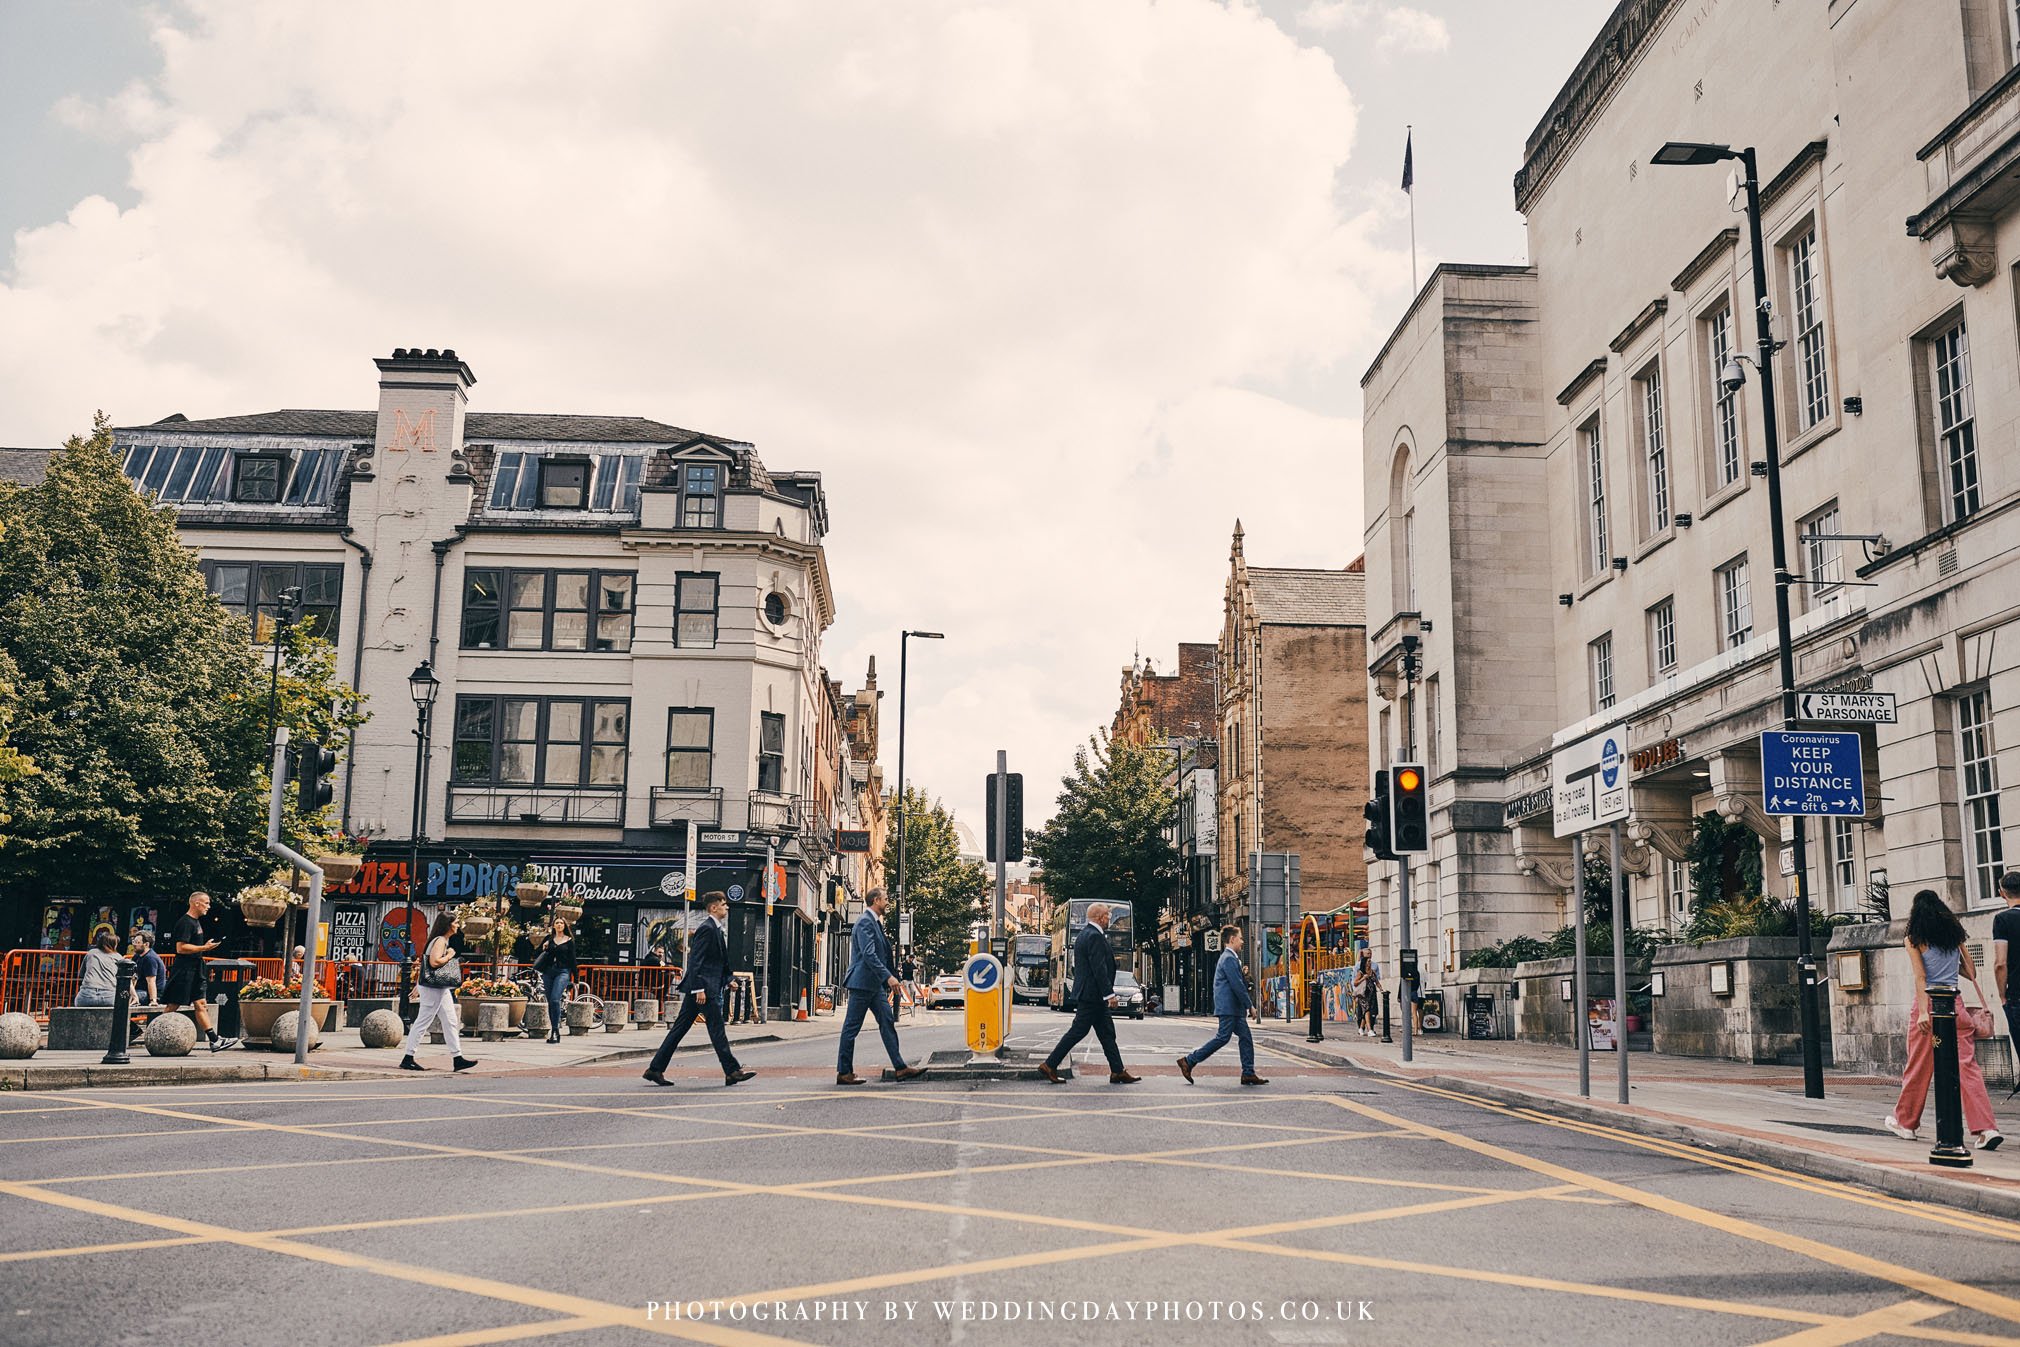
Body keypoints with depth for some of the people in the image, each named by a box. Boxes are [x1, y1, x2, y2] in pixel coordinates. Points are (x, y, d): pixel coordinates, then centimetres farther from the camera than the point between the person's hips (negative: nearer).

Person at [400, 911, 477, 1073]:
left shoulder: (444, 940, 16)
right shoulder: (440, 940, -15)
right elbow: (434, 961, -26)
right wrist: (450, 955, -14)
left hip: (441, 988, 10)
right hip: (433, 987, -10)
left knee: (451, 1022, 7)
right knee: (423, 1022, -4)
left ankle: (457, 1058, 7)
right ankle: (408, 1059, 2)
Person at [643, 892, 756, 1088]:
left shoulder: (716, 929, 18)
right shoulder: (707, 928, -13)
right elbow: (695, 960, -18)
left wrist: (726, 981, 20)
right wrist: (699, 989, -22)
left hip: (707, 987, 10)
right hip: (704, 986, -10)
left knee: (680, 1028, 9)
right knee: (717, 1028, -4)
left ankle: (656, 1069, 10)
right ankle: (732, 1071, 2)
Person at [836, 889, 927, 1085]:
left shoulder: (876, 922, 17)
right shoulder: (865, 921, -14)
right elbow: (868, 954, -23)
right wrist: (888, 976, -27)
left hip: (875, 984, 10)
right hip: (862, 981, -10)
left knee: (887, 1023, 5)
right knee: (852, 1027, -2)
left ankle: (900, 1068, 5)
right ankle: (844, 1073, 3)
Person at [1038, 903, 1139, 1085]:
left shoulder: (1083, 935, 16)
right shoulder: (1095, 937, -16)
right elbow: (1099, 968, -22)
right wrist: (1109, 994, -21)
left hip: (1086, 993, 11)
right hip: (1093, 994, -11)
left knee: (1107, 1034, 10)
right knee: (1078, 1032, -5)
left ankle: (1118, 1072, 10)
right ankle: (1049, 1066, -1)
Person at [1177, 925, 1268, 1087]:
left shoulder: (1230, 958, 20)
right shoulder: (1229, 959, -13)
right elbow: (1237, 986, -18)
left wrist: (1243, 974, 7)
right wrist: (1250, 1005, -14)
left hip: (1235, 1009, 10)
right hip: (1229, 1008, -10)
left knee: (1246, 1038, 6)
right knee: (1222, 1038, -9)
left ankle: (1248, 1074, 6)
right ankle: (1189, 1061, -4)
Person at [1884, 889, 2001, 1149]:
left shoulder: (1915, 939, -2)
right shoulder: (1955, 935, 10)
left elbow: (1920, 977, -11)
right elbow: (1971, 973, 14)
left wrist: (1923, 1012, -17)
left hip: (1928, 1000, -3)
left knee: (1919, 1066, 8)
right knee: (1967, 1065, -1)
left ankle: (1905, 1122, 23)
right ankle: (1986, 1128, -13)